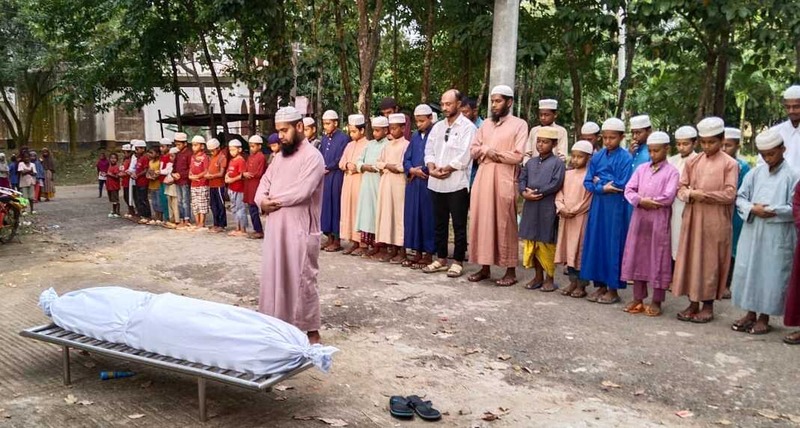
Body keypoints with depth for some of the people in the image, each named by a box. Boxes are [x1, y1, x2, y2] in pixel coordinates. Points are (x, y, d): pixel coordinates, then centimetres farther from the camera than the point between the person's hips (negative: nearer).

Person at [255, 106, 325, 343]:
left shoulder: (312, 156, -12)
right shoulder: (280, 156, 15)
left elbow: (300, 192, -22)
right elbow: (264, 183, 12)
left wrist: (273, 199, -9)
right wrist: (262, 201, -10)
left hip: (300, 230, -8)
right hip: (275, 228, 8)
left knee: (302, 280, -1)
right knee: (274, 276, 13)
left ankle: (311, 331, 9)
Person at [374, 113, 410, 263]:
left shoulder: (406, 144, -4)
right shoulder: (388, 145, 16)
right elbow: (378, 162, 14)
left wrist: (395, 167, -7)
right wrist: (387, 166, -4)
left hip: (399, 183, -7)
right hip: (385, 182, 7)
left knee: (399, 214, -5)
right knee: (386, 212, 6)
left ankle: (401, 250, 0)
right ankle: (390, 247, 12)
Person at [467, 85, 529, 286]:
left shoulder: (519, 124, -1)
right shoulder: (485, 124, 16)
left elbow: (518, 156, -10)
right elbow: (473, 150, 11)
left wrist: (495, 154, -5)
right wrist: (487, 150, -7)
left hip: (504, 179, -5)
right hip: (483, 177, 6)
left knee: (505, 224, -2)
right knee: (482, 221, 6)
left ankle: (510, 271, 6)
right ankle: (484, 267, 14)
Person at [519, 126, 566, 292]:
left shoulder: (557, 163, -3)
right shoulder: (530, 162, 12)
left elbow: (556, 184, -14)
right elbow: (522, 180, 7)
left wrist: (537, 192, -15)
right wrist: (524, 193, -12)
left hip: (547, 209, -5)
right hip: (530, 208, 5)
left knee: (547, 243, 1)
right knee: (531, 242, 9)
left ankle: (549, 278, 13)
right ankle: (538, 276, 21)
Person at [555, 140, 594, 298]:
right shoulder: (567, 174, 12)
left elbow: (589, 199, -11)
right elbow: (559, 193, 8)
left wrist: (574, 211, -13)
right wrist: (562, 208, -8)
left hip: (581, 218, -6)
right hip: (566, 218, 6)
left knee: (580, 250, -2)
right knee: (568, 249, 9)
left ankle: (581, 285, 7)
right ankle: (573, 281, 19)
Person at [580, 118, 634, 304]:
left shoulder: (625, 158, -6)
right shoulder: (597, 157, 8)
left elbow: (622, 185, -14)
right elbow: (587, 182, 4)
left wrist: (599, 180, -5)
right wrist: (603, 188, -13)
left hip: (616, 207, -5)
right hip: (597, 205, 5)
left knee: (612, 245, 0)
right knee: (596, 243, 7)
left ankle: (613, 289, 9)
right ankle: (600, 285, 17)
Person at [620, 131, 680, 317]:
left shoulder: (672, 172, -3)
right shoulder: (641, 168, 10)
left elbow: (668, 197, -14)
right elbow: (628, 190, 2)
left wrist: (647, 202, -8)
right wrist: (641, 201, -14)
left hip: (659, 222, -5)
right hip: (639, 219, 5)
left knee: (658, 259, 2)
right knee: (637, 257, 8)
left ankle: (656, 302, 11)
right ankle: (638, 299, 18)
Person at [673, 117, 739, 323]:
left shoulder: (729, 164, -3)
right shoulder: (693, 162, 9)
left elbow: (730, 194, -9)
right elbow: (681, 188, 8)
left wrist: (703, 195, -15)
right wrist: (690, 194, -13)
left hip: (715, 221, -4)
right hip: (692, 218, 4)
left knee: (710, 261, 2)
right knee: (690, 259, 6)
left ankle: (708, 305, 13)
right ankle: (693, 303, 15)